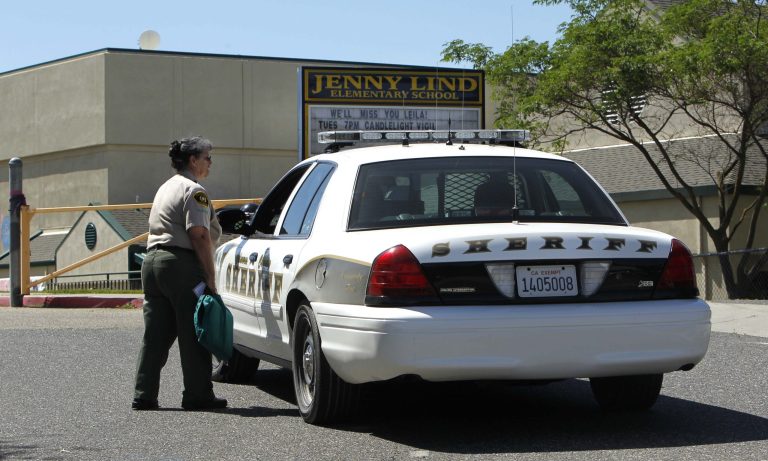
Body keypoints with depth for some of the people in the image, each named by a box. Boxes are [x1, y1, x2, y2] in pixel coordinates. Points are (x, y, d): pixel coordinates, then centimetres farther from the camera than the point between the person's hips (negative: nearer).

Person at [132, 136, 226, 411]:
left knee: (155, 334, 9)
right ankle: (197, 396, 3)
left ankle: (144, 396, 7)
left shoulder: (165, 188, 23)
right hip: (182, 265, -9)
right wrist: (210, 278, -15)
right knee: (193, 334, -1)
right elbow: (199, 236, -15)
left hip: (152, 260, 9)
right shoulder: (193, 191, -7)